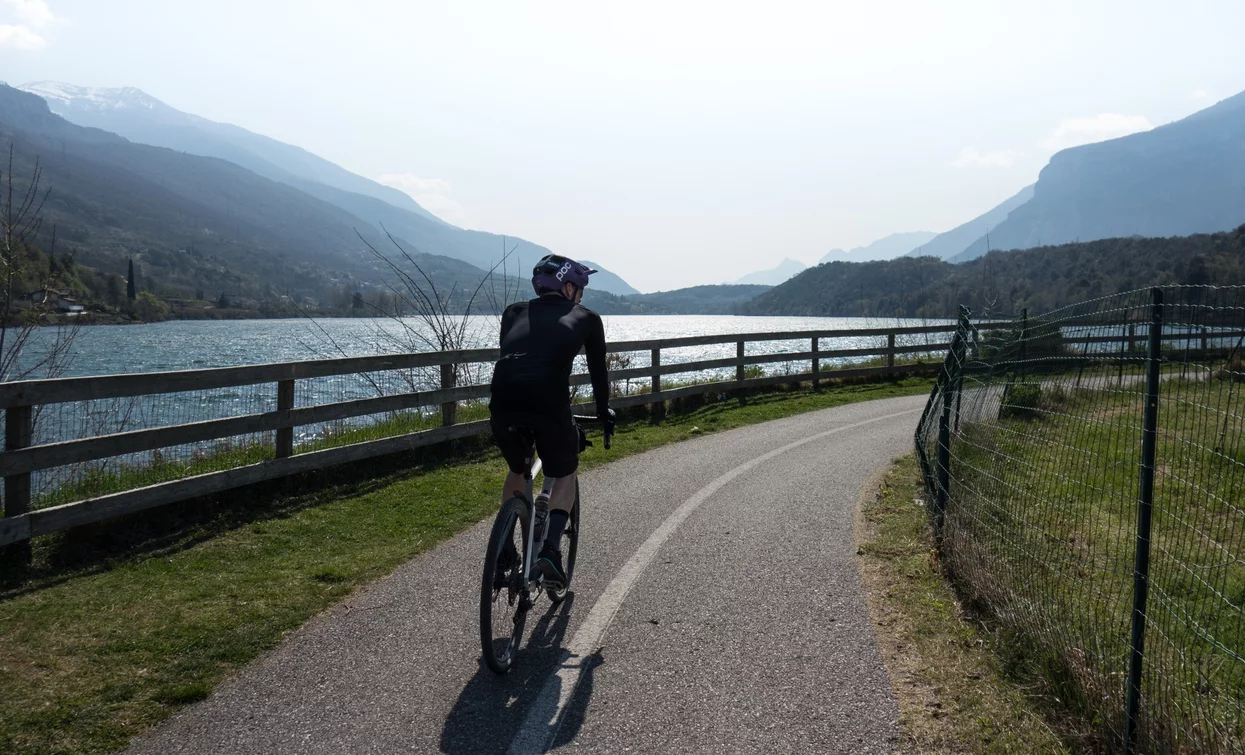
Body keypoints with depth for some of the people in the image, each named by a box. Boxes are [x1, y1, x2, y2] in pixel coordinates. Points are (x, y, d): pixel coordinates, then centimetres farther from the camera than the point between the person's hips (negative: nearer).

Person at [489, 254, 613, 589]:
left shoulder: (514, 312, 28)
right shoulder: (586, 317, 21)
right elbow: (598, 370, 28)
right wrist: (603, 411, 44)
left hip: (501, 402, 3)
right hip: (549, 404, -3)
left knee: (517, 471, 31)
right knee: (565, 475, 23)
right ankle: (550, 549, 3)